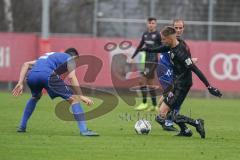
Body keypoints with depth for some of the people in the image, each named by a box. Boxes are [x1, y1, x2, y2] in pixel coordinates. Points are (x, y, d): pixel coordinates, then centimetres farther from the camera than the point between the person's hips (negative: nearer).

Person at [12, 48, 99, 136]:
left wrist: (20, 83, 25)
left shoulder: (48, 56, 41)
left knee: (35, 97, 39)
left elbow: (26, 64, 31)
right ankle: (84, 130, -10)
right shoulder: (70, 58, 23)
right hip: (47, 75, -7)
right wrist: (81, 96, 2)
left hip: (31, 75, 7)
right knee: (74, 98, 1)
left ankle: (22, 126, 38)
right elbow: (71, 77, 3)